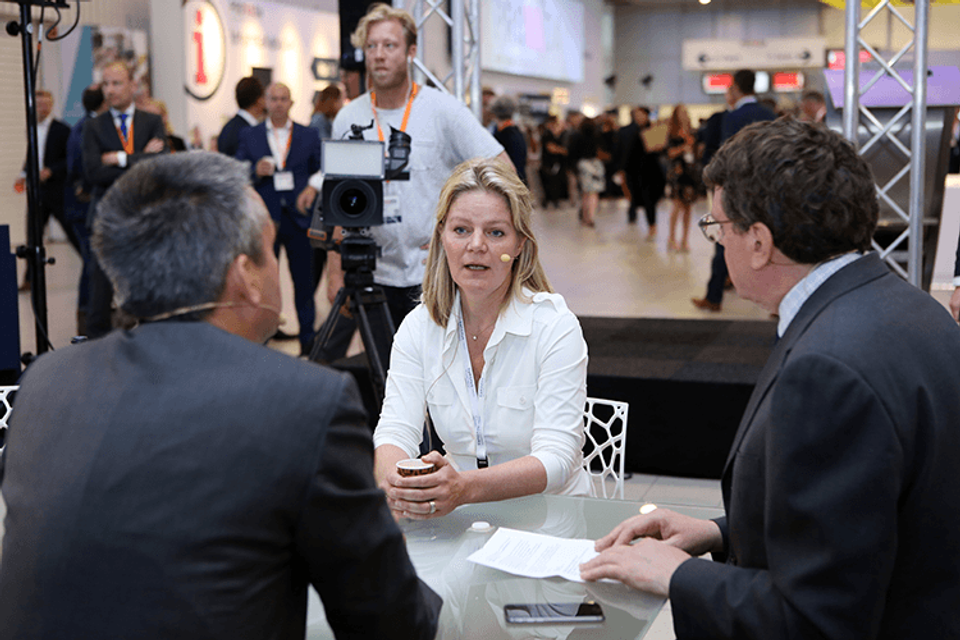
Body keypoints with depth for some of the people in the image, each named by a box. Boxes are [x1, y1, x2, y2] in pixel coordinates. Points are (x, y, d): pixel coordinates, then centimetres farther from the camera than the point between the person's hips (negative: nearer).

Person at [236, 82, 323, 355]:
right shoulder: (249, 136, 8)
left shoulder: (309, 135, 8)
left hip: (299, 217, 0)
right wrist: (256, 172, -13)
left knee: (304, 281, 3)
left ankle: (308, 340, 13)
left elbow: (319, 172, 7)